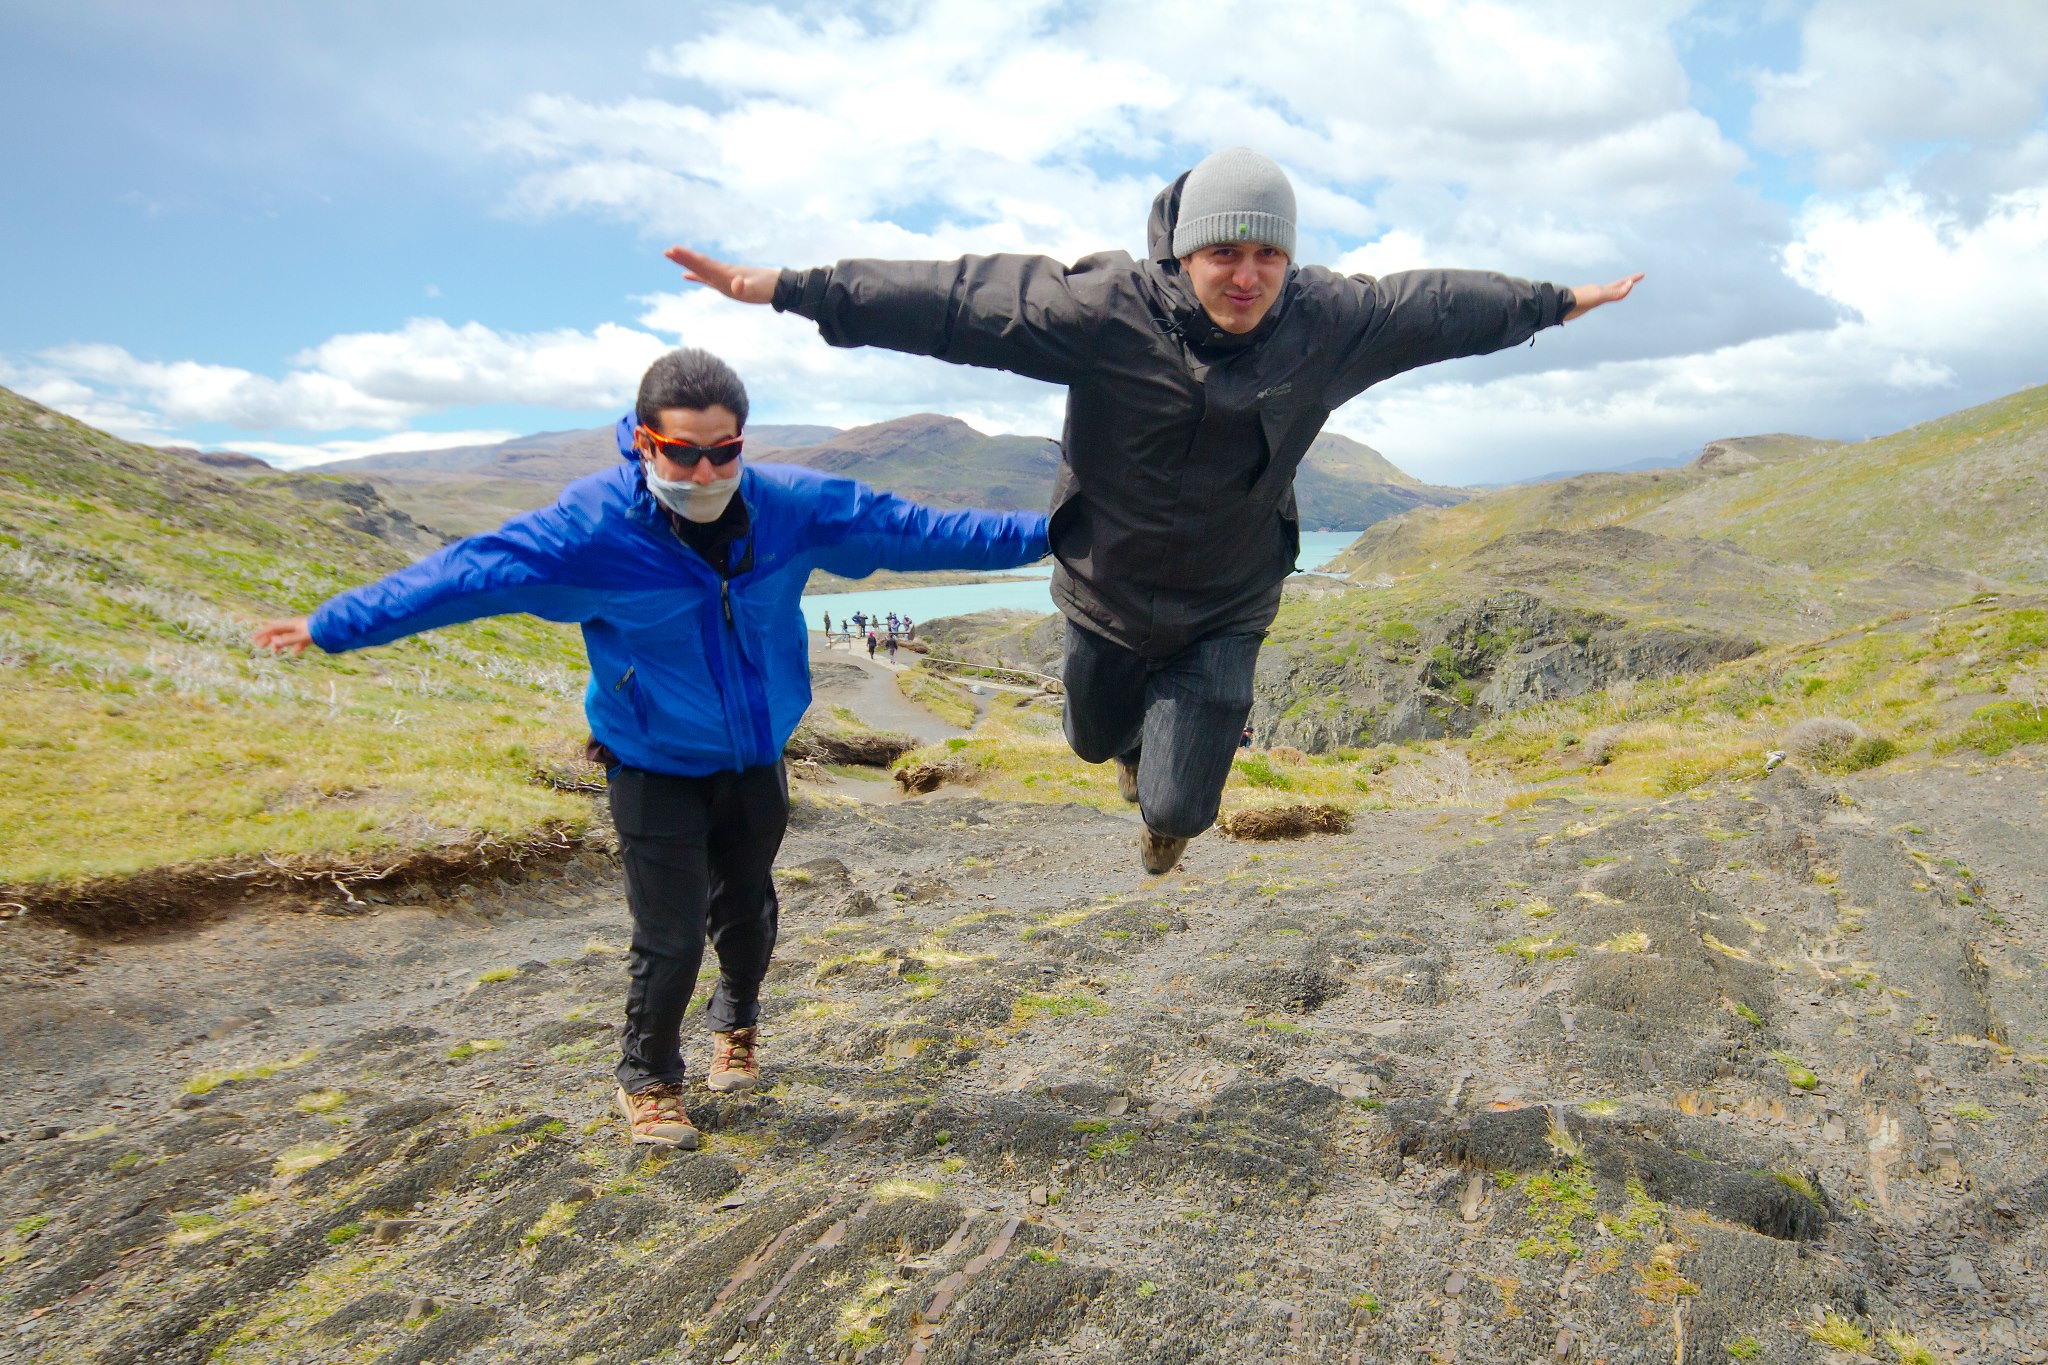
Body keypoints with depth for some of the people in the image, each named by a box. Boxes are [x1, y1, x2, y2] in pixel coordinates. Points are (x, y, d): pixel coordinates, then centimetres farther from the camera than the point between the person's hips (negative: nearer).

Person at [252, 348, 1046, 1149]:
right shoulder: (594, 525, -21)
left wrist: (1039, 535, -7)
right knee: (671, 938, -3)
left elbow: (913, 529, -9)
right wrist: (335, 625, -16)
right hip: (656, 771, -3)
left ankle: (736, 1025, 51)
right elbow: (466, 572, -18)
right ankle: (647, 1081, 26)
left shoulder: (789, 506, -14)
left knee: (747, 912, 19)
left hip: (757, 760, 3)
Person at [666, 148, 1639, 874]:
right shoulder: (1105, 311, -24)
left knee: (1180, 808, -4)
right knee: (1097, 737, 27)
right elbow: (961, 299, -27)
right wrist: (796, 290, -32)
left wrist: (1556, 303, 17)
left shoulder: (1327, 323, -14)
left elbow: (1434, 306, 3)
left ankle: (1165, 818, 38)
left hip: (1225, 610, 0)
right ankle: (1143, 744, 68)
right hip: (1108, 590, 0)